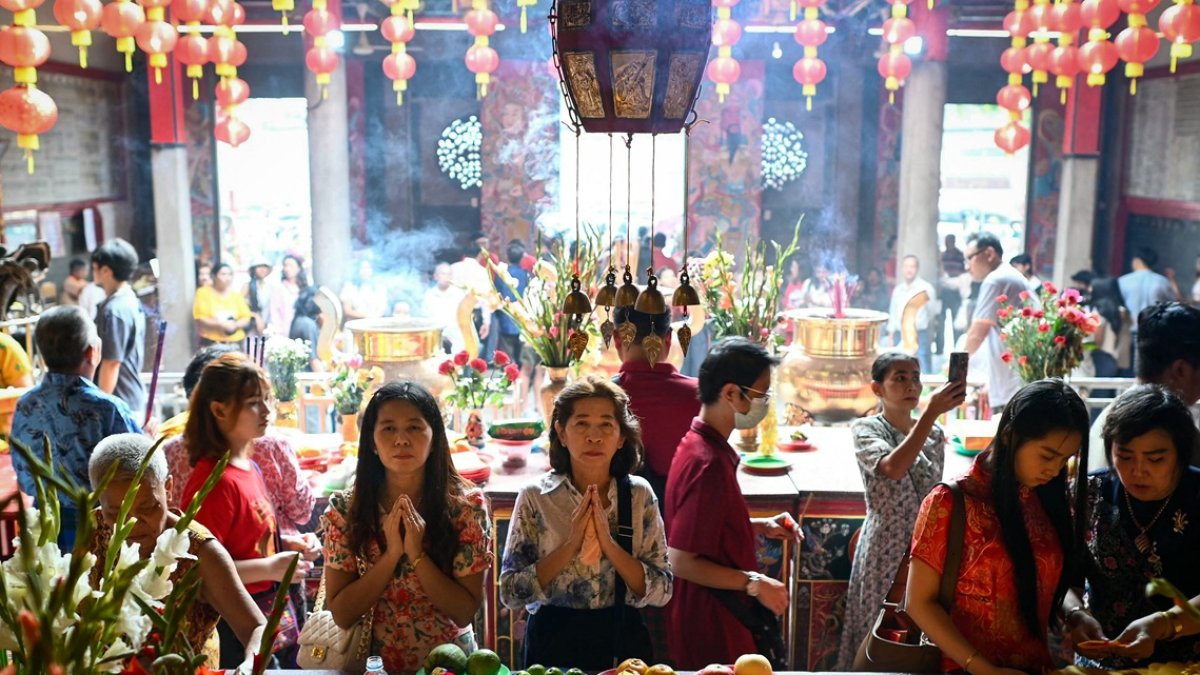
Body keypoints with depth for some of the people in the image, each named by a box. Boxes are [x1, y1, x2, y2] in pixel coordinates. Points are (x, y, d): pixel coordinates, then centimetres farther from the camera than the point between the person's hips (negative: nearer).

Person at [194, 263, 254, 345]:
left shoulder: (236, 295, 10)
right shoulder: (203, 292, 0)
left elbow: (246, 318, 8)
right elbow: (200, 319, -7)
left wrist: (235, 325, -12)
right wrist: (221, 324, -17)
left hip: (235, 343, 3)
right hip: (211, 343, -3)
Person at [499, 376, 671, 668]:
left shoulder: (639, 494, -5)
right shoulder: (535, 497, -9)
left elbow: (662, 592, -8)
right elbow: (510, 593, -11)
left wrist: (608, 543, -20)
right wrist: (571, 545, -21)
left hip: (623, 641, 2)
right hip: (554, 640, -1)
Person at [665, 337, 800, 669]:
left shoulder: (701, 445, 5)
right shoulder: (708, 463, -26)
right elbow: (681, 561, -25)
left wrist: (761, 526, 7)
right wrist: (755, 583, -20)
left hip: (721, 619, 10)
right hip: (713, 627, -10)